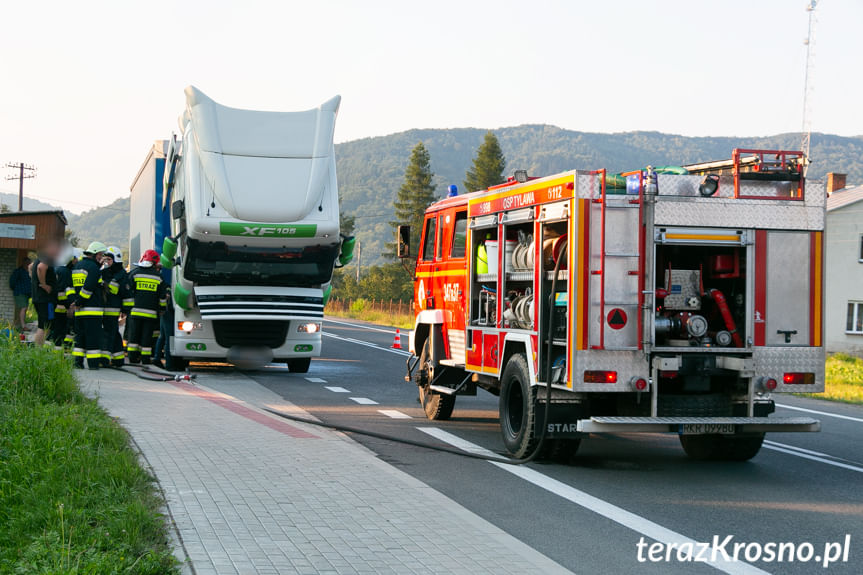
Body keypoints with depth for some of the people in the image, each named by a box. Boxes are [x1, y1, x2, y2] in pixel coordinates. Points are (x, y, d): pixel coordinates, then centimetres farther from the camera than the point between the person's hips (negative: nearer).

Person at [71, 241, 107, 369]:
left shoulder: (77, 266, 19)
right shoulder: (93, 267, -11)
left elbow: (70, 285, 20)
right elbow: (88, 287, -19)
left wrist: (75, 301, 15)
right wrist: (78, 302, -13)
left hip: (79, 310, 8)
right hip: (92, 309, -8)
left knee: (80, 335, 12)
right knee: (93, 336, -4)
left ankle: (78, 361, 9)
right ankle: (93, 362, -4)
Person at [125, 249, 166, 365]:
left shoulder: (134, 273, 0)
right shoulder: (158, 277, 5)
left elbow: (129, 293, -1)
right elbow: (162, 296, 9)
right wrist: (162, 310, 20)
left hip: (135, 311, -1)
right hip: (151, 313, 1)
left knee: (134, 336, 6)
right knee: (147, 337, 4)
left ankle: (133, 358, 5)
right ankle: (146, 359, 4)